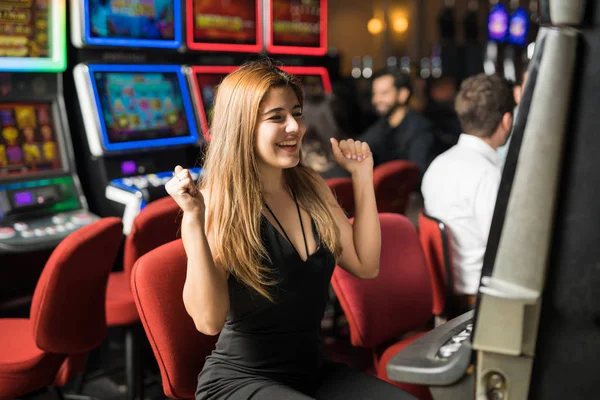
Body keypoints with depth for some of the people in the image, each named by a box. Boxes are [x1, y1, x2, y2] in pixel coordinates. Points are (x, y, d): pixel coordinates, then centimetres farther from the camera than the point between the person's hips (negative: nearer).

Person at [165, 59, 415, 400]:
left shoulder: (311, 187, 5)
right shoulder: (218, 203, -13)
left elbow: (366, 265, 7)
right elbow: (208, 320, -21)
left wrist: (362, 176, 5)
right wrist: (193, 220, -28)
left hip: (314, 370, 6)